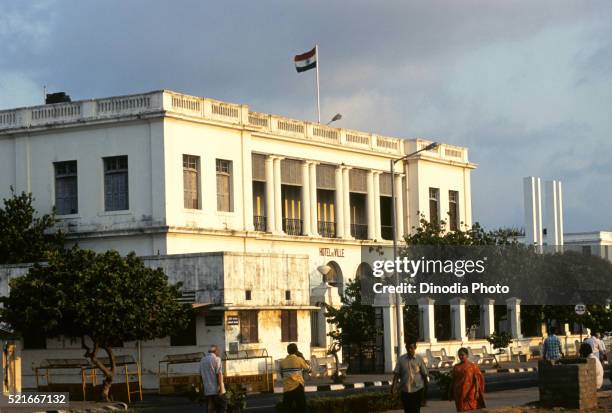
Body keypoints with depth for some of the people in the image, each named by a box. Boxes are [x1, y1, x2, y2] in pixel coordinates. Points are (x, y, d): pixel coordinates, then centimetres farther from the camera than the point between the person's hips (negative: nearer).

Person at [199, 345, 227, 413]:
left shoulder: (202, 360, 12)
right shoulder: (216, 359, -7)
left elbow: (201, 374, 14)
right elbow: (219, 374, -14)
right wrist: (221, 388, -15)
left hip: (207, 390, 6)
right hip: (216, 389, -6)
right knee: (222, 407, 2)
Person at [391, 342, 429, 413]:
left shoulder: (419, 359, -2)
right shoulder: (401, 359, 2)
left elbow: (424, 375, 2)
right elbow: (396, 374, -2)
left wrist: (425, 390, 5)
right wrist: (394, 387, -15)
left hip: (417, 390, -2)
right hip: (405, 391, 2)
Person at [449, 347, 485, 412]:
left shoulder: (472, 366, 0)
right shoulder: (456, 367, 11)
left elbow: (477, 379, -5)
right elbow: (453, 380, 13)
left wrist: (477, 391, -15)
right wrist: (452, 393, 10)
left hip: (470, 392, -3)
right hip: (459, 393, 3)